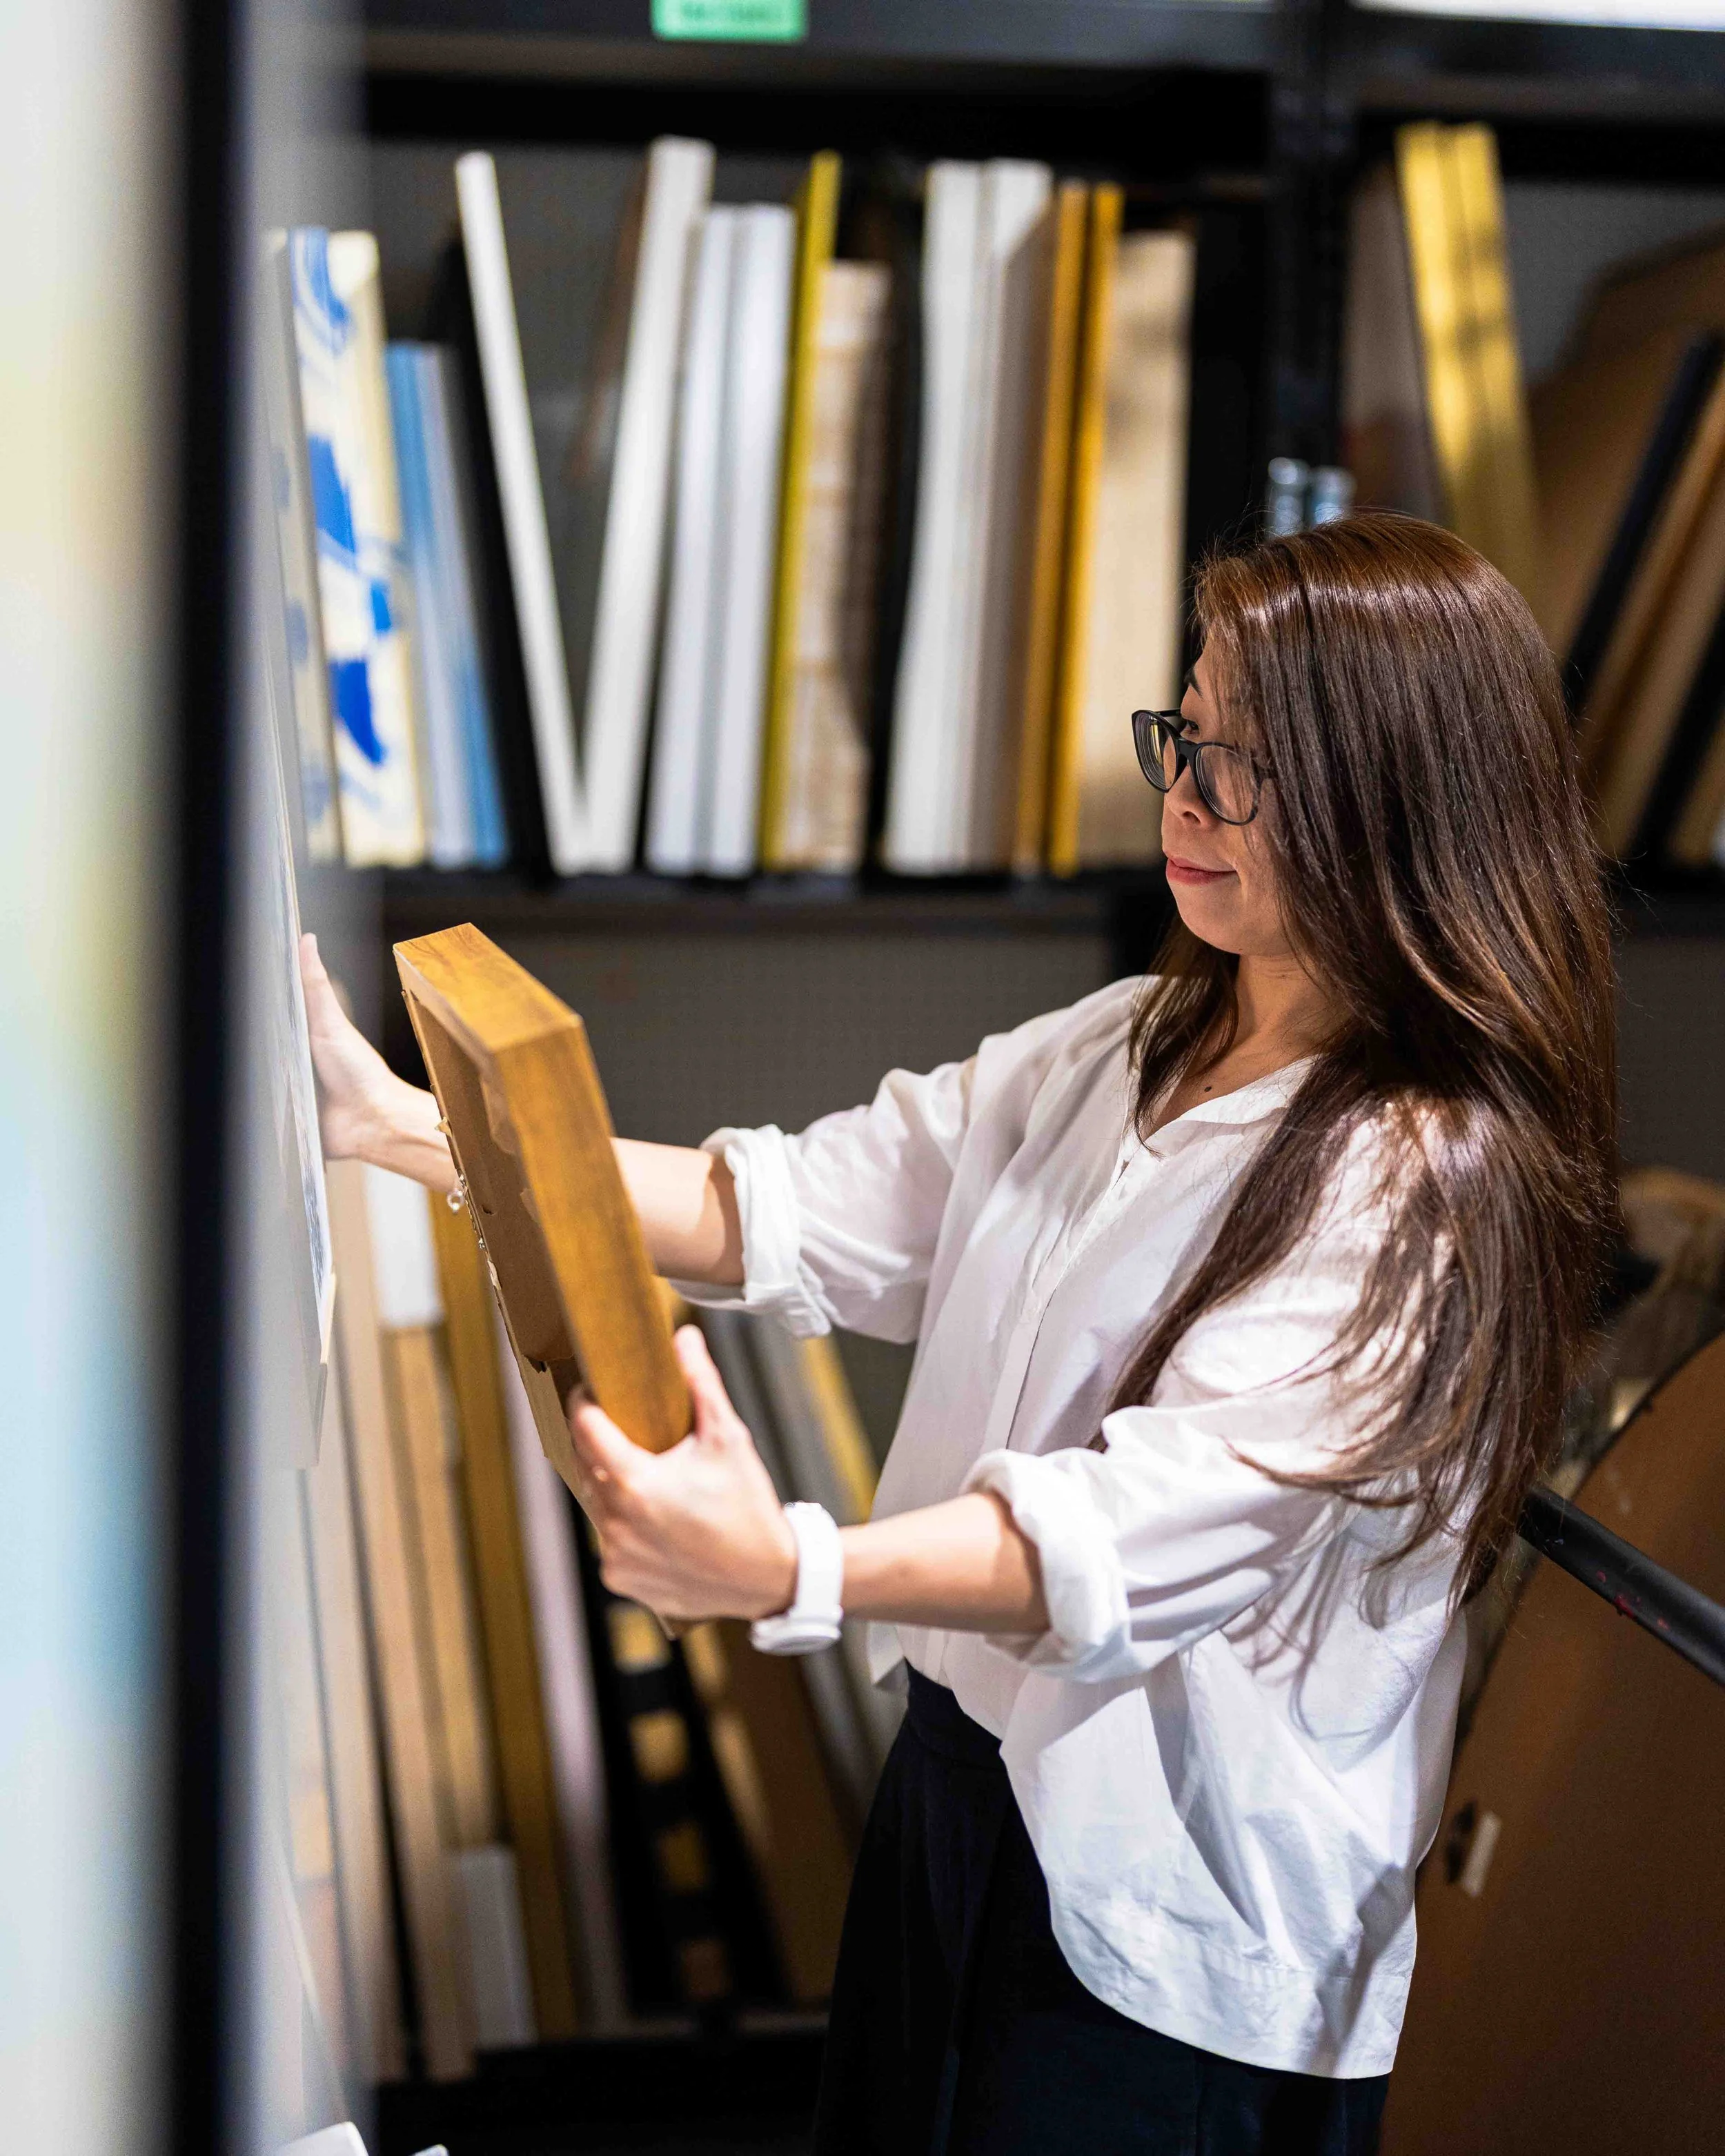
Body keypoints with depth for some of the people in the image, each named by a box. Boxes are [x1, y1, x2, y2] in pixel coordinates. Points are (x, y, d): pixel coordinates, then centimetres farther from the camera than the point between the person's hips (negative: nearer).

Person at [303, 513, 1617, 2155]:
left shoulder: (1428, 1176, -21)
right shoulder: (1121, 1052, 4)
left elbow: (1167, 1512, -31)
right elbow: (810, 1212, -1)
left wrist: (787, 1570, -47)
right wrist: (405, 1128, -9)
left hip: (1170, 1908, -7)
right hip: (965, 1772, 8)